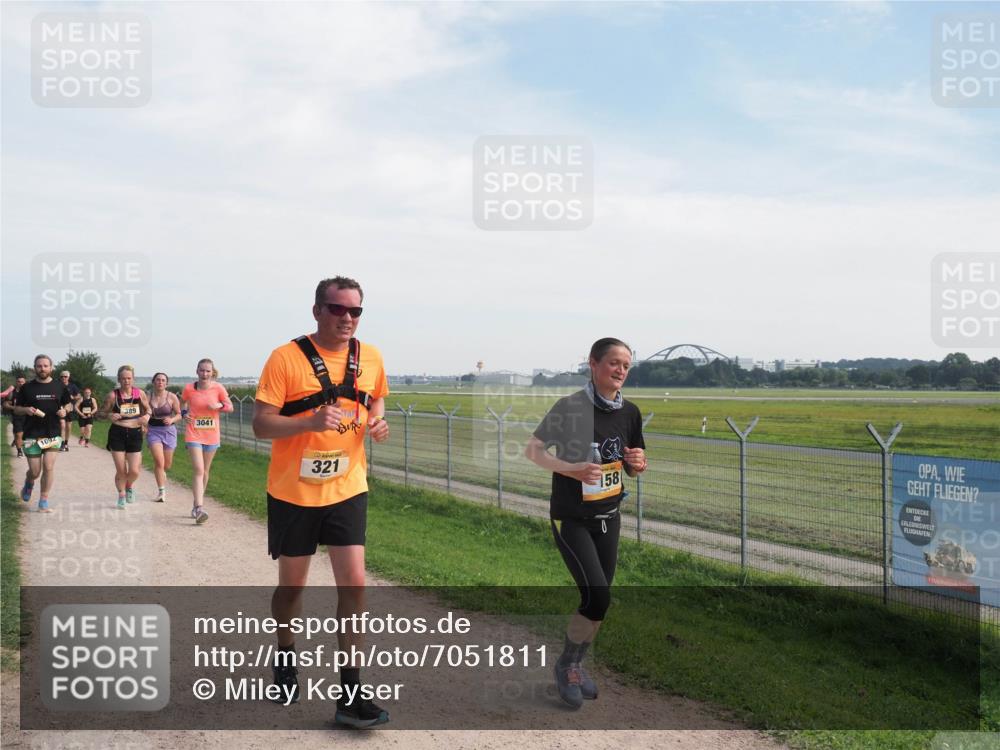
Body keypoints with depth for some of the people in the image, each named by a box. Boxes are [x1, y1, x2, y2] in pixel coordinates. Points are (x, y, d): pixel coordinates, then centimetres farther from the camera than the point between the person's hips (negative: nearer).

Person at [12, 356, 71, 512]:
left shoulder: (59, 387, 5)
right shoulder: (27, 388, 2)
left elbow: (66, 405, 16)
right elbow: (16, 409, 9)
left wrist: (64, 411, -7)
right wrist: (26, 410, -13)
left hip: (53, 433, 0)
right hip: (32, 434, 0)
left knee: (49, 466, -12)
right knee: (35, 472, 2)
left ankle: (43, 502, 0)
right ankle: (29, 483, 39)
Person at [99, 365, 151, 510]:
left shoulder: (140, 393, 1)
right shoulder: (113, 395, -5)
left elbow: (147, 408, 18)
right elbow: (101, 412, 4)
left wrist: (147, 416, -4)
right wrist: (109, 415, -17)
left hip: (135, 434, 1)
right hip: (117, 434, -1)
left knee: (134, 471, -4)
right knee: (121, 470, 1)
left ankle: (129, 487, 31)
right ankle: (122, 495, 26)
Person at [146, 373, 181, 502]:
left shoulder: (172, 397, -3)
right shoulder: (148, 397, 0)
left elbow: (179, 414, 2)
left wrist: (172, 420, -17)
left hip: (168, 430, 1)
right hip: (153, 431, -1)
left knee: (167, 465, 10)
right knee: (159, 461, -18)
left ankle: (161, 474, 46)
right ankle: (161, 491, -11)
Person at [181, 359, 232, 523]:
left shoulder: (218, 388, -5)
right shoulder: (189, 388, -5)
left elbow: (230, 407, 3)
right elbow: (182, 403, 14)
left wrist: (219, 405, -17)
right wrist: (184, 413, -5)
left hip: (212, 435, 2)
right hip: (194, 434, -2)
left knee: (205, 471, 14)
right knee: (198, 470, -14)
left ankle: (198, 503, 31)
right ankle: (199, 508, -19)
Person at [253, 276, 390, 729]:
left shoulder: (370, 359, 1)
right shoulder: (286, 358, -12)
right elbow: (261, 424, -13)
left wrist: (377, 423, -5)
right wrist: (311, 421, -30)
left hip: (347, 489, 3)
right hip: (293, 492, -2)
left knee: (354, 584, -5)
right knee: (292, 585, 12)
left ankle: (350, 694, 3)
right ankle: (285, 655, 41)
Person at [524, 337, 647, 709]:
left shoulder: (629, 412, 0)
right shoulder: (570, 406, -17)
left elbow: (632, 467, 12)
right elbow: (532, 450, -12)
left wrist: (637, 463, -12)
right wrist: (571, 469, -27)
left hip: (608, 517, 6)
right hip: (571, 519, -6)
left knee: (598, 600, 10)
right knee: (597, 596, -14)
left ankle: (576, 665, 33)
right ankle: (566, 664, 11)